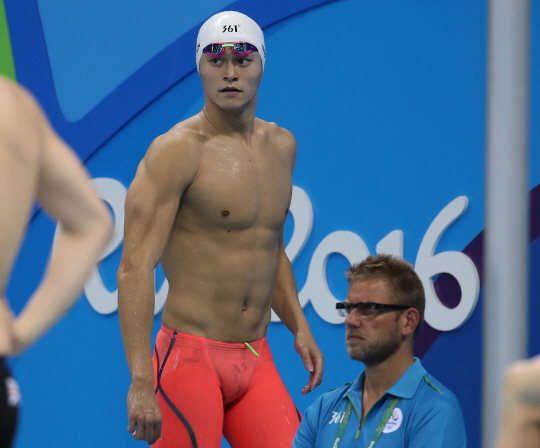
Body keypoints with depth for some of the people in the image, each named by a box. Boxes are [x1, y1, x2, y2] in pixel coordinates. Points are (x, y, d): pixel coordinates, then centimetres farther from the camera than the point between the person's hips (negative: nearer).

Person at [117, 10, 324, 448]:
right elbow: (135, 266, -17)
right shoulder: (177, 150, -10)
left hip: (257, 361, 6)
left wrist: (299, 326, 14)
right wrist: (141, 381, -25)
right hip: (190, 357, -6)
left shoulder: (281, 146, 12)